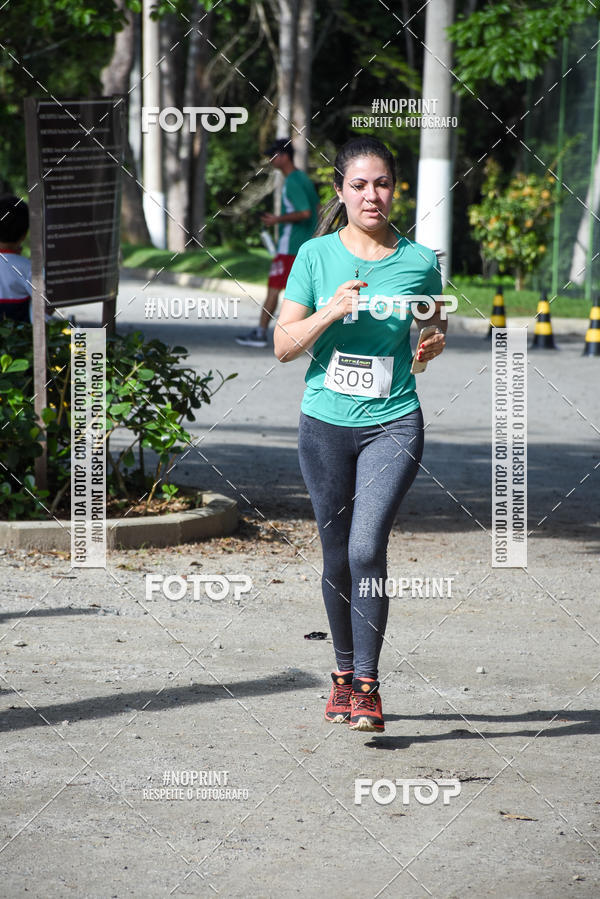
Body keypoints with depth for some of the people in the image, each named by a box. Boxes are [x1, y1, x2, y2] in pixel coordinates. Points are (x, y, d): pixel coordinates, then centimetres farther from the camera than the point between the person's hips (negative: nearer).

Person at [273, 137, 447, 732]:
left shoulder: (419, 261, 2)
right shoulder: (316, 256, 0)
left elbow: (433, 328, 18)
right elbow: (284, 346, -1)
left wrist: (436, 343, -5)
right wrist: (331, 311, -17)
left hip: (393, 425, -1)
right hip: (326, 423, 1)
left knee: (367, 548, -16)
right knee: (337, 556, 8)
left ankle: (367, 686, -10)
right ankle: (344, 671, 28)